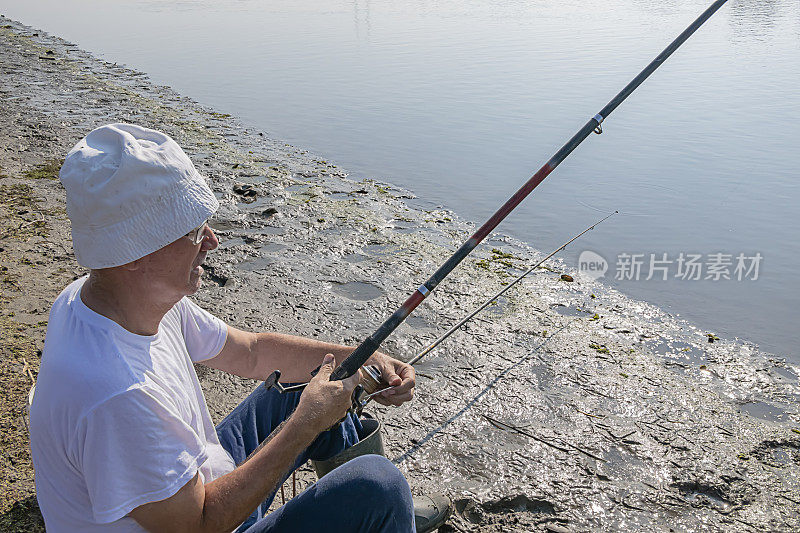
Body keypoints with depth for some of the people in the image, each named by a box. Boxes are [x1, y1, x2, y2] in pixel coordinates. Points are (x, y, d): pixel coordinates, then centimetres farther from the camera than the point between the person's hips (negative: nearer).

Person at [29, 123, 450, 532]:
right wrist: (306, 423, -24)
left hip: (198, 481, 8)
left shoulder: (146, 293, -9)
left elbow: (250, 351, 1)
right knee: (376, 486, -17)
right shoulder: (115, 396, -37)